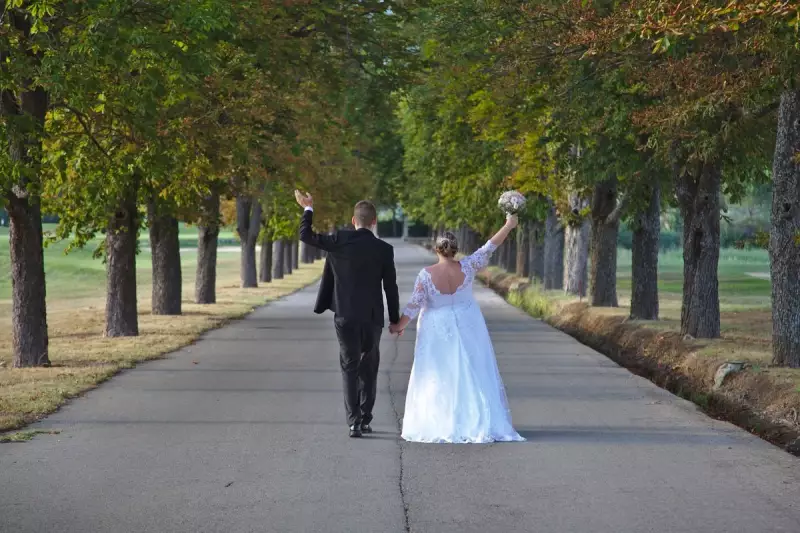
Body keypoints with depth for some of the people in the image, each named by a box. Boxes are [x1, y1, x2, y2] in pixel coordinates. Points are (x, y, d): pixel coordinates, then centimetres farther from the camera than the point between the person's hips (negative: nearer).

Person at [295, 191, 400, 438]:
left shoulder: (339, 240, -6)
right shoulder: (384, 249, -5)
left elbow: (306, 236, 4)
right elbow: (391, 287, -1)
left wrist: (308, 209, 18)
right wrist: (395, 319, 9)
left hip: (345, 316, 0)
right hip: (372, 316, 0)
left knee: (350, 368, 7)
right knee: (368, 369, 15)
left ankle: (354, 421, -4)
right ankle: (365, 420, 15)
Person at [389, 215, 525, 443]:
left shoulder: (427, 275, -18)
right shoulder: (467, 268, -13)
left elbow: (415, 305, -14)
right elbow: (488, 249, -4)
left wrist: (399, 326, -1)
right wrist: (508, 226, 7)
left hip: (438, 332, -2)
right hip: (467, 328, 2)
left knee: (437, 377, 7)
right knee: (471, 374, 8)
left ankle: (439, 424, 7)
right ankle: (480, 422, 6)